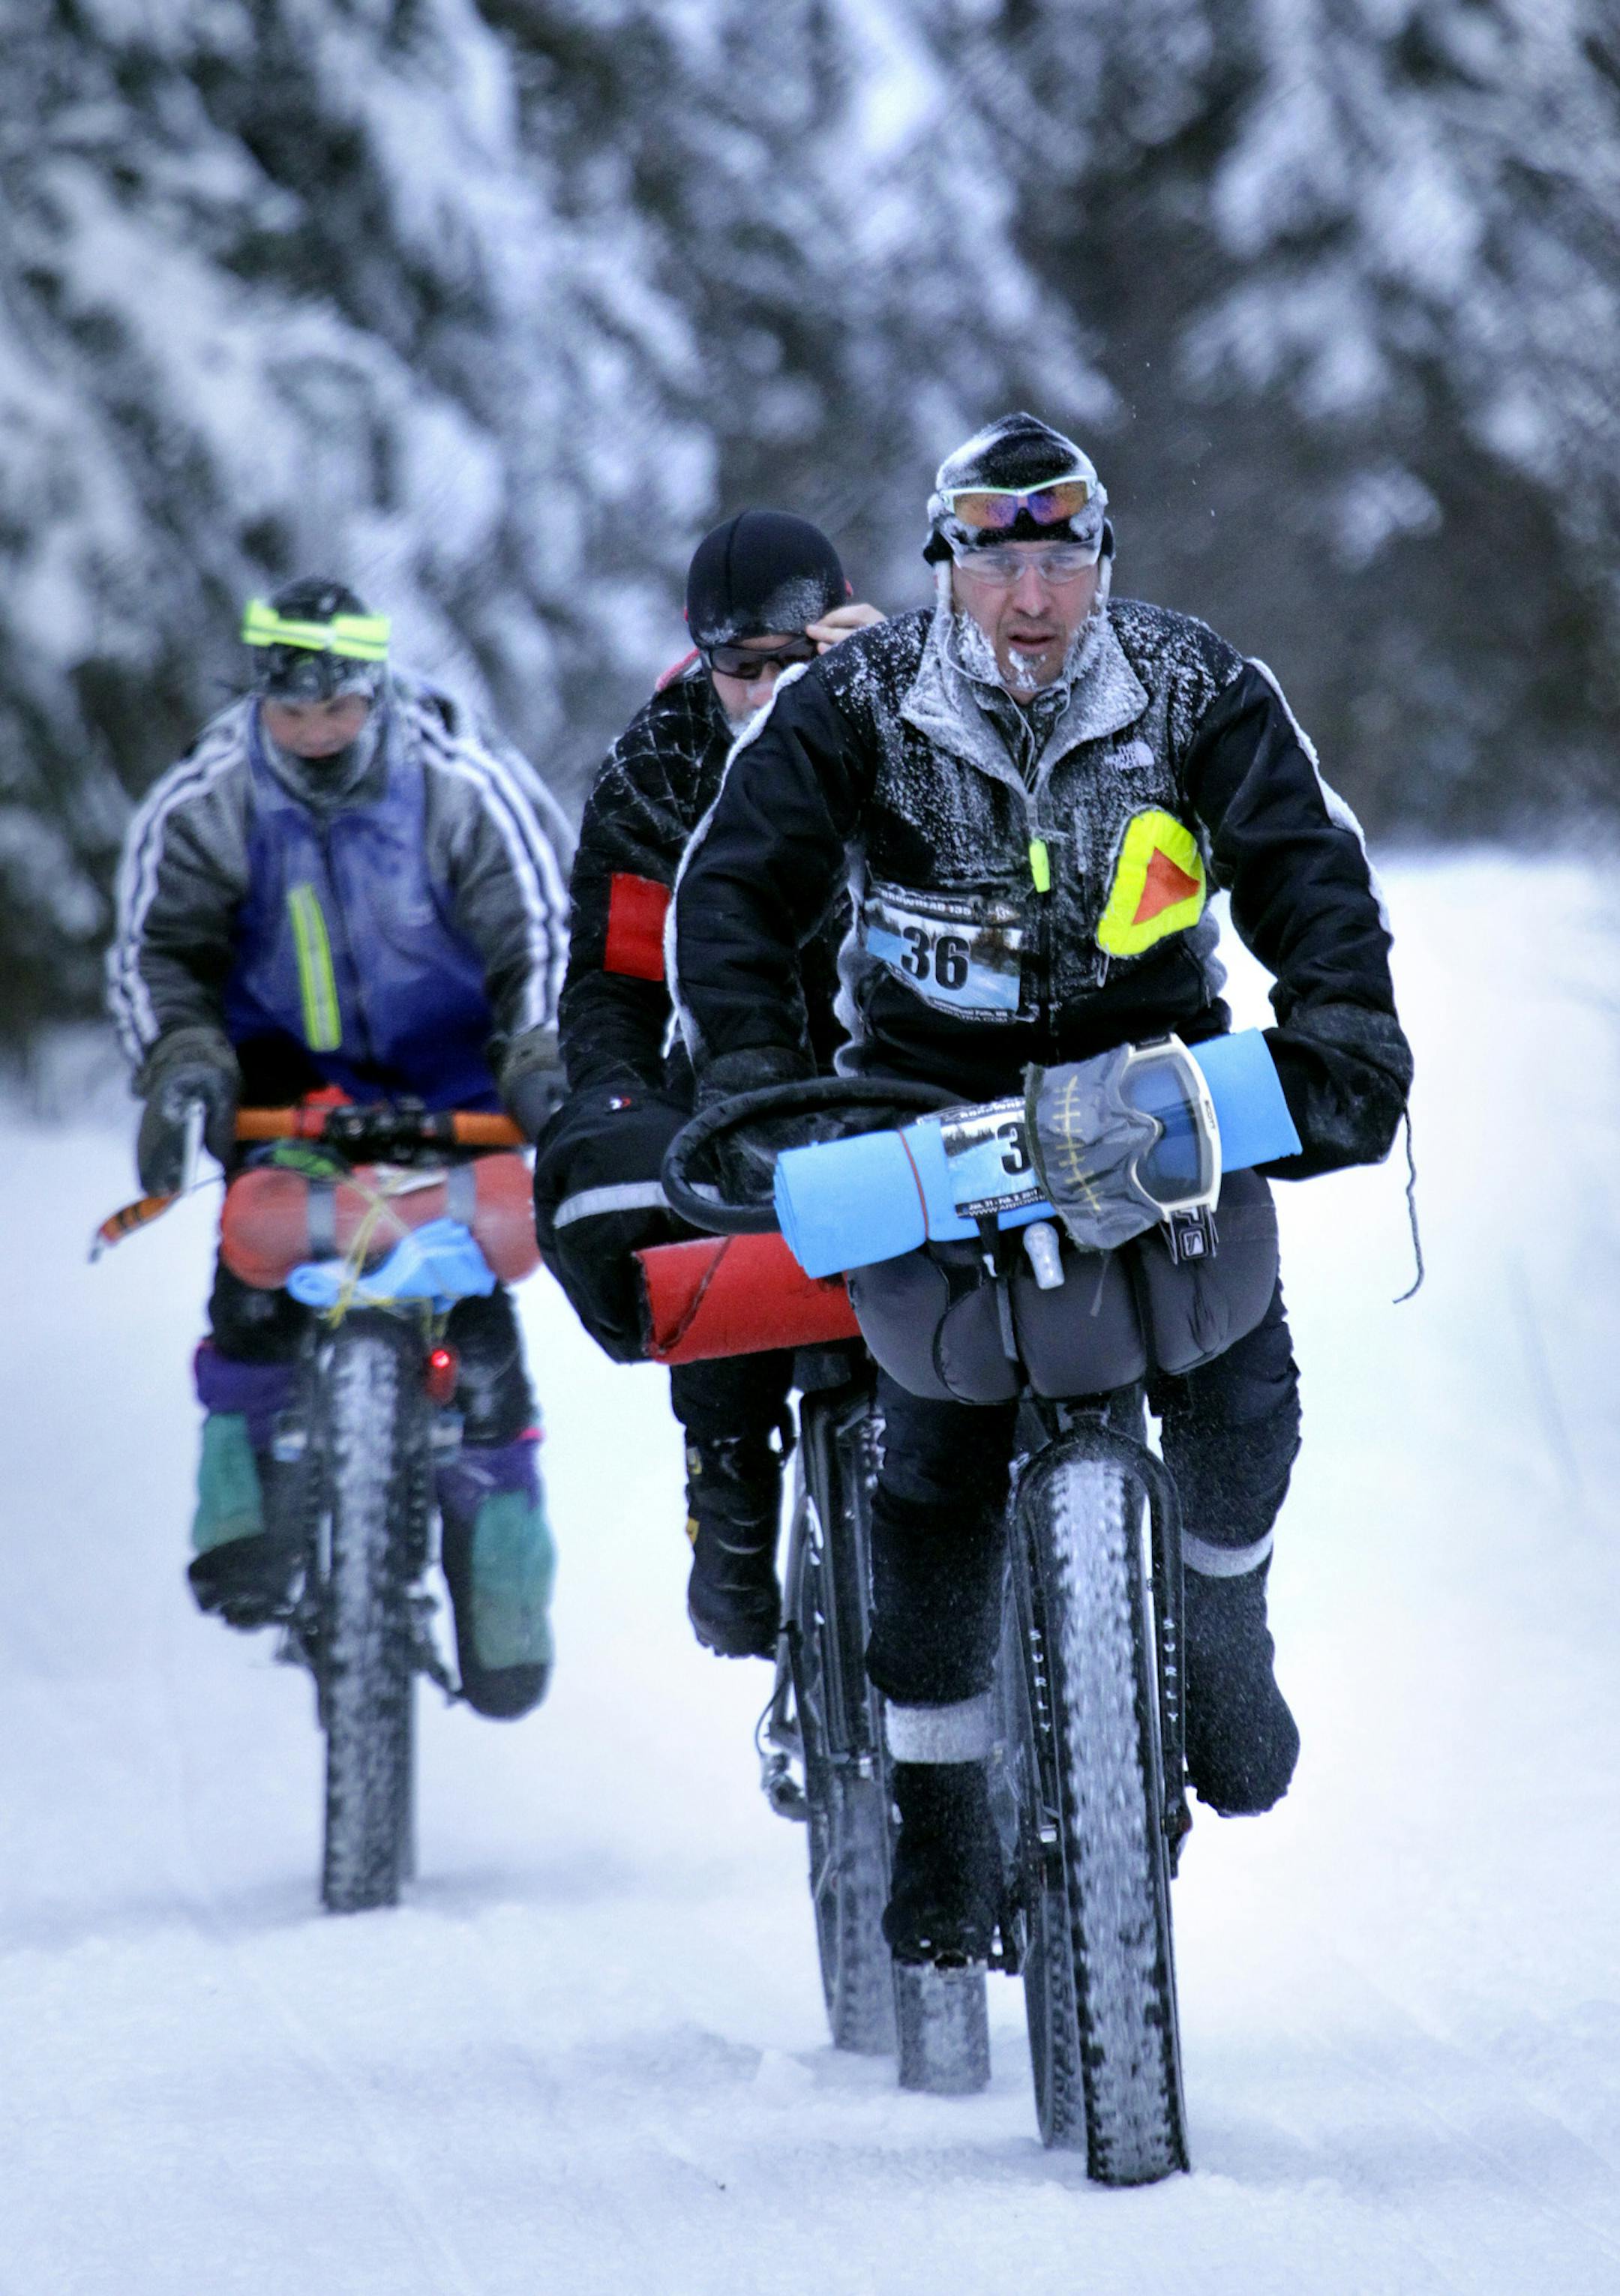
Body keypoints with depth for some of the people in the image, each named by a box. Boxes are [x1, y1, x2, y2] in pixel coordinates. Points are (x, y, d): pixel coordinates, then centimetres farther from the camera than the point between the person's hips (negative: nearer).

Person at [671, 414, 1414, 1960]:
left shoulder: (1197, 693, -6)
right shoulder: (854, 709, -8)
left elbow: (1306, 864, -11)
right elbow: (734, 888, -11)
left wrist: (1343, 1025, -28)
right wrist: (747, 1066, -25)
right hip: (935, 1096, -1)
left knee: (1241, 1394, -17)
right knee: (936, 1454, -11)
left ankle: (1219, 1623, 17)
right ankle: (937, 1813, 1)